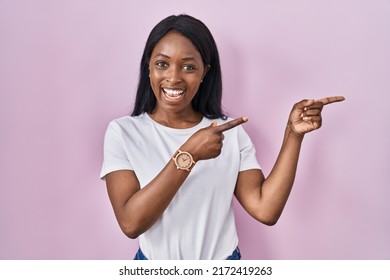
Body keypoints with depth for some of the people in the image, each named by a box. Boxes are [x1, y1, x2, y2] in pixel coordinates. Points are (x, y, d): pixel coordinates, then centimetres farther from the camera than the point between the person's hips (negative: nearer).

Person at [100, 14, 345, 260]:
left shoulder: (230, 131, -7)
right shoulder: (123, 132, -12)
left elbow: (265, 210, -15)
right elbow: (131, 223, -22)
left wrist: (294, 134, -20)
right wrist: (187, 156, -28)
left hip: (223, 263, 2)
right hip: (156, 268, -1)